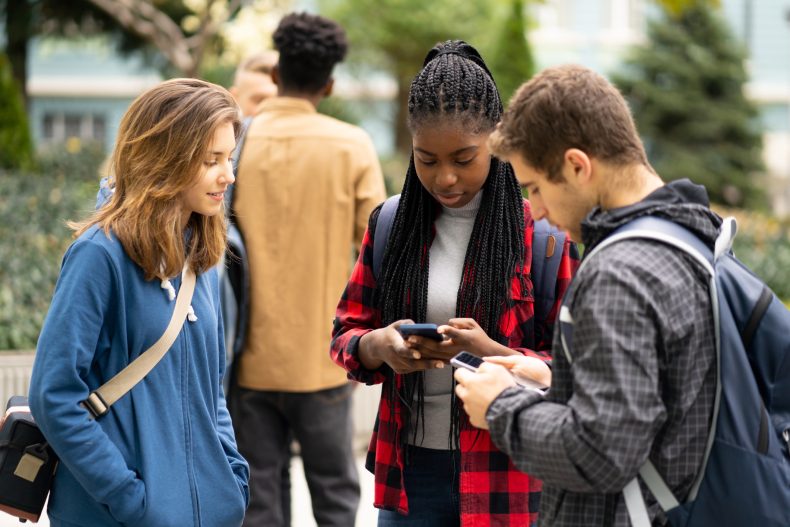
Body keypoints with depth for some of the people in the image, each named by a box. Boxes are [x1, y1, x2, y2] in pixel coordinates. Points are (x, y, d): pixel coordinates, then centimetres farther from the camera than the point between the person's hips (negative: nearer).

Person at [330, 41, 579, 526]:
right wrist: (378, 347, -15)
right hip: (407, 473, 3)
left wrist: (494, 354, -24)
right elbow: (346, 334, 8)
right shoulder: (391, 224, 4)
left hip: (505, 479, -3)